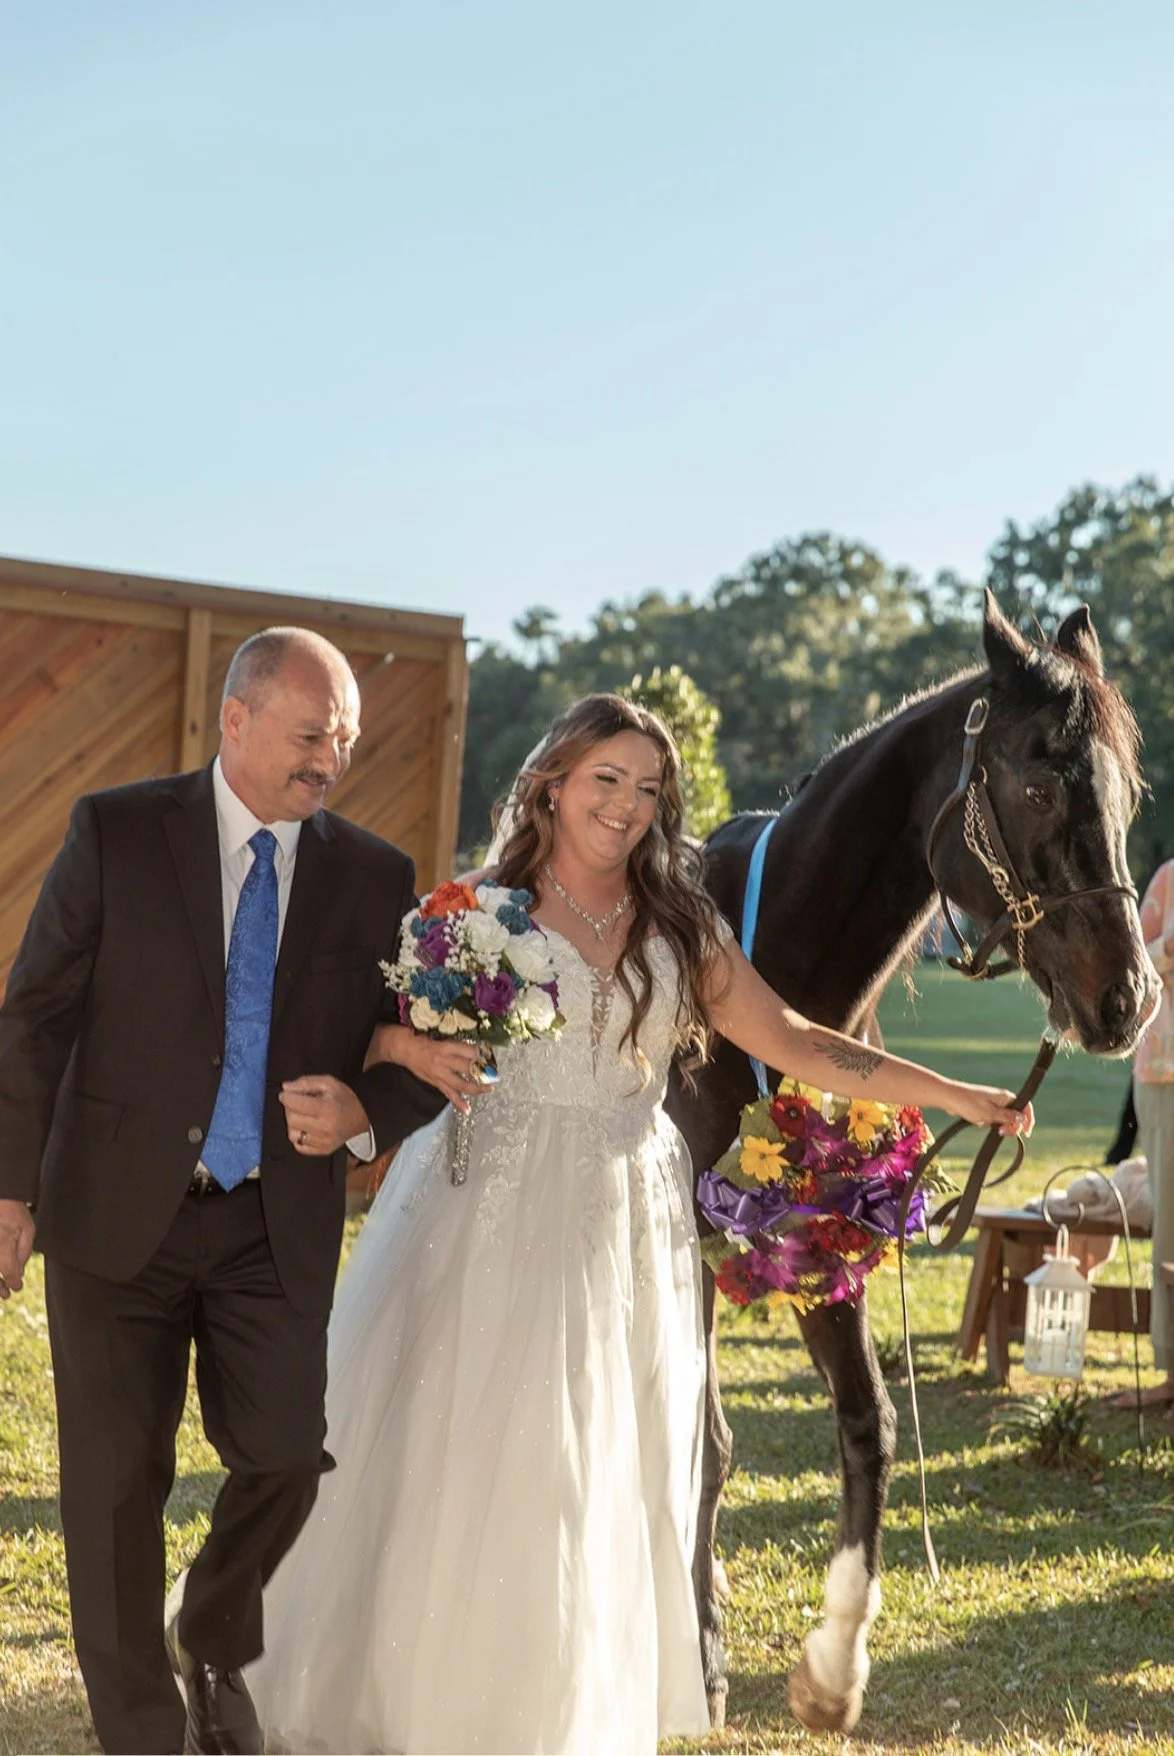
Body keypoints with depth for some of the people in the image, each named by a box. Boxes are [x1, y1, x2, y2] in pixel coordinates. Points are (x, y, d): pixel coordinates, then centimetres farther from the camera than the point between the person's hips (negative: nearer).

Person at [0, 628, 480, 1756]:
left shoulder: (375, 880, 3)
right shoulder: (115, 833, -4)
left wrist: (364, 1113, -14)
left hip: (278, 1227, 2)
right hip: (118, 1210, -2)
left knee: (285, 1461, 3)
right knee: (116, 1482, 3)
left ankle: (217, 1654, 34)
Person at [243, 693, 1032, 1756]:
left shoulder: (682, 929, 8)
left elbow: (795, 1044, 9)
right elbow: (385, 1033, -1)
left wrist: (954, 1096, 5)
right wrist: (422, 1050, -25)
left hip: (622, 1223, 3)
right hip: (493, 1213, -2)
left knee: (598, 1477, 5)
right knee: (456, 1456, -1)